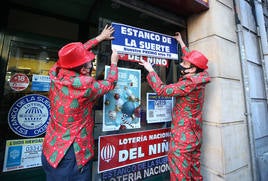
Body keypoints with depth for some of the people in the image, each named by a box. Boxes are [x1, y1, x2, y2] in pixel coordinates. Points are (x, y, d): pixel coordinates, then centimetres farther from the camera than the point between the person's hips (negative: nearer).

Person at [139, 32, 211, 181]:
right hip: (195, 134, 9)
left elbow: (162, 90, -21)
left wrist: (150, 70, -10)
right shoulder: (198, 79, 4)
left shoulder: (189, 84, -22)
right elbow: (191, 61, 20)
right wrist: (181, 42, 30)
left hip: (183, 136, -9)